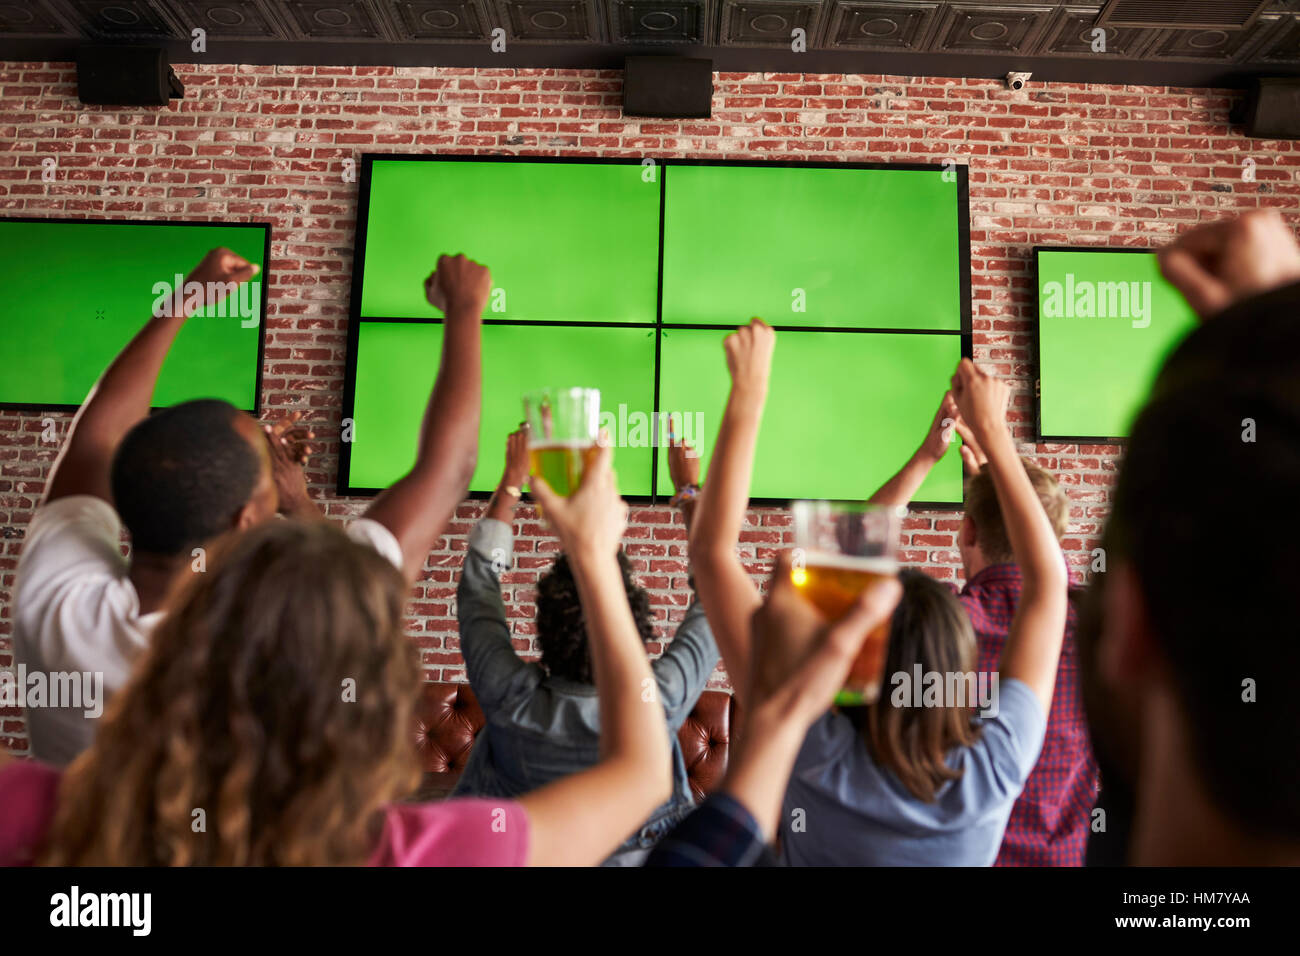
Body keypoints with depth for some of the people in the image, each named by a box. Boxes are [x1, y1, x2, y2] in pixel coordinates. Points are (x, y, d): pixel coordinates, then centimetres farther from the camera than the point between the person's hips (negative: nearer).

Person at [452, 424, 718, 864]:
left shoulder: (510, 698, -30)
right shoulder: (660, 702, -32)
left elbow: (479, 580, -13)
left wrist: (512, 480, -4)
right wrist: (689, 488, -6)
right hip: (636, 857, 0)